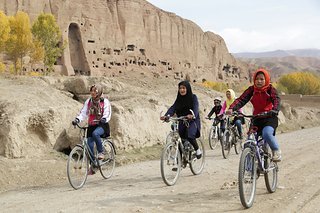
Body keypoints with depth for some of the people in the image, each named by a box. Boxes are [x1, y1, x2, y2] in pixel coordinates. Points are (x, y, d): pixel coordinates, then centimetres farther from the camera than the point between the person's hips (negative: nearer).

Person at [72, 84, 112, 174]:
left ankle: (101, 152, -16)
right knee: (89, 145, -7)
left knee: (95, 133, -37)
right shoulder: (88, 101, 9)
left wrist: (104, 119, -35)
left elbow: (107, 114, -13)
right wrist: (77, 119, -17)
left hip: (102, 125, -4)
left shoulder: (105, 101, -3)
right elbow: (83, 112, 2)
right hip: (91, 126, 4)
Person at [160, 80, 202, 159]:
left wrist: (192, 115, -44)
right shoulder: (179, 99, 7)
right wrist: (166, 116, -27)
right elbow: (172, 108, -6)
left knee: (189, 135, -28)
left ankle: (198, 150, -5)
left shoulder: (193, 97, -5)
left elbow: (196, 108, -21)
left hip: (192, 121, -5)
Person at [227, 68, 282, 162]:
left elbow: (276, 100, -21)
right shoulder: (251, 90, 2)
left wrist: (274, 110, -43)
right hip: (257, 118, 4)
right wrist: (232, 108, -30)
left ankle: (276, 151, -8)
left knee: (266, 133, -32)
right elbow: (241, 100, -11)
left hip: (270, 117, -4)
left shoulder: (270, 89, -4)